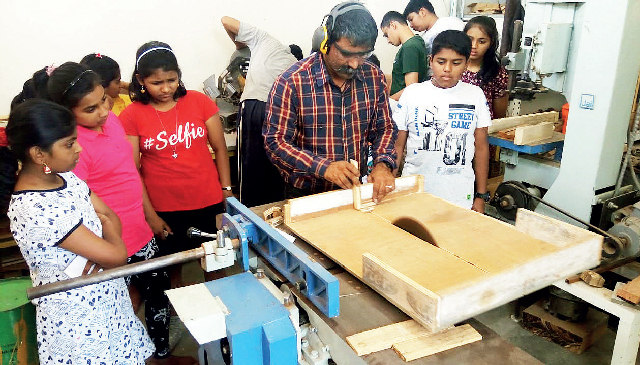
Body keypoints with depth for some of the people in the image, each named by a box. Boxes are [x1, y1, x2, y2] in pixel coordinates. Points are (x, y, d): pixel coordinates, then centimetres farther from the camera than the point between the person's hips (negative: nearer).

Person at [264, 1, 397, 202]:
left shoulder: (374, 77, 3)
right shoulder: (291, 82, -11)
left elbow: (385, 128, 14)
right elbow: (275, 141, -9)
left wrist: (382, 163, -7)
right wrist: (322, 166, -23)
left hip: (355, 188, 3)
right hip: (305, 194, -3)